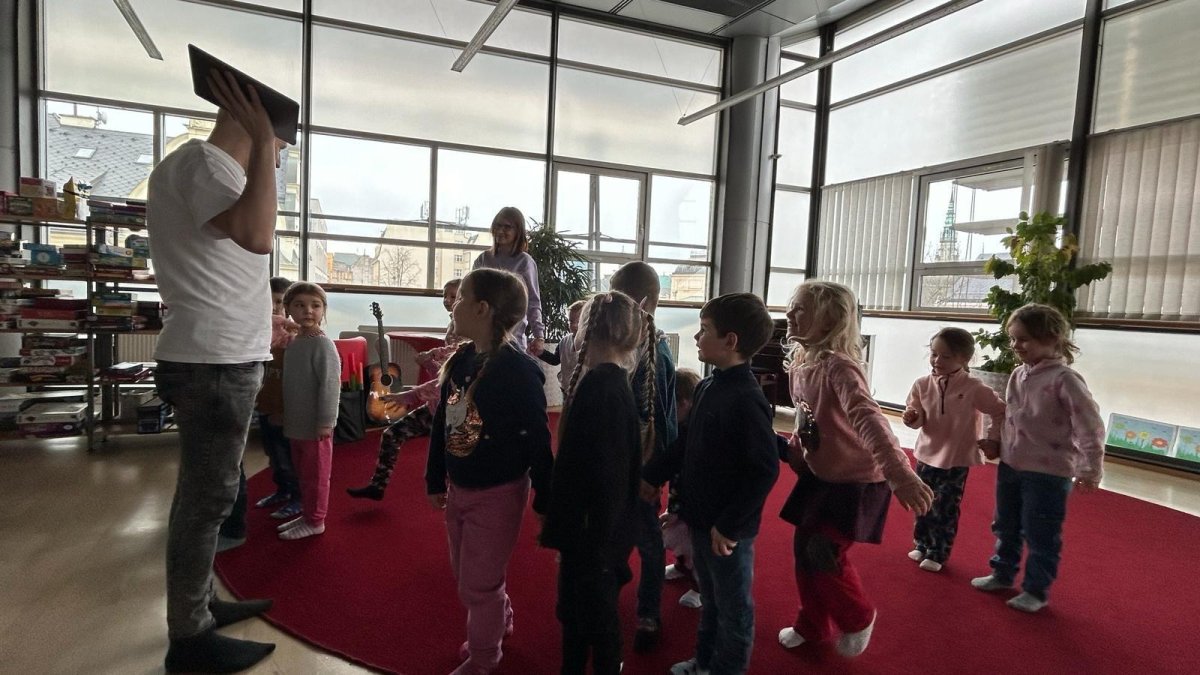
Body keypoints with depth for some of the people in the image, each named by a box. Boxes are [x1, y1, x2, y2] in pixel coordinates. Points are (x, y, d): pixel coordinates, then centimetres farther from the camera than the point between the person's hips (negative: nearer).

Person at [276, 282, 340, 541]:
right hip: (297, 423, 9)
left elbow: (330, 384, -22)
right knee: (302, 472, 19)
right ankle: (308, 515, 33)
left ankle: (315, 521, 17)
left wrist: (326, 422, -23)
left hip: (315, 426, -9)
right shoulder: (295, 342, 9)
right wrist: (286, 417, 18)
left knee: (316, 474, 5)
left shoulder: (323, 344, -18)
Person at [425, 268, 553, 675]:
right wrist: (436, 480, 15)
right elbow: (441, 425, 9)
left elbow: (538, 441, -19)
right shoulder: (459, 360, 0)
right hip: (458, 488, 7)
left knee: (479, 582, 9)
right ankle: (499, 621, 51)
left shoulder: (519, 370, -23)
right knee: (466, 575, 23)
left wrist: (545, 500, -14)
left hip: (497, 493, -7)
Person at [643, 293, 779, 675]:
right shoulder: (708, 387, 3)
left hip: (727, 529, -8)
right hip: (700, 518, 8)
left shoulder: (746, 399, -25)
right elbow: (688, 446, 14)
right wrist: (654, 474, 17)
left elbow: (765, 470, -26)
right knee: (710, 598, 25)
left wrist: (729, 524, -23)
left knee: (732, 607, 14)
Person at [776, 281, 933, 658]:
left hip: (856, 479, -8)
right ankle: (812, 626, 35)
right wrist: (793, 452, 4)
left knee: (822, 553, -9)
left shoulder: (838, 366, -27)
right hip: (821, 476, 8)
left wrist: (900, 474, -54)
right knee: (803, 550, 12)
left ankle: (858, 618, 22)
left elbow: (868, 418, -43)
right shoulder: (800, 362, -1)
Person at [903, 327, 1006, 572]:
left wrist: (994, 440, -3)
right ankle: (922, 545, 32)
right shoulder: (923, 385, -6)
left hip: (956, 460, -4)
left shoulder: (974, 389, -16)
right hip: (927, 454, 4)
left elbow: (1001, 412, -3)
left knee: (945, 509, 3)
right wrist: (912, 417, -19)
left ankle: (937, 554, 17)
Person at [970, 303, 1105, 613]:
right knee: (1005, 526, 20)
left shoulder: (1064, 379, -18)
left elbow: (1090, 427, -17)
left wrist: (1090, 470, -15)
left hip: (1048, 473, -7)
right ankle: (1003, 573, 38)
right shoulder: (1018, 375, 4)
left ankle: (1036, 590, 24)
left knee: (1040, 535, 7)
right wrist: (995, 442, 18)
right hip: (1010, 467, 7)